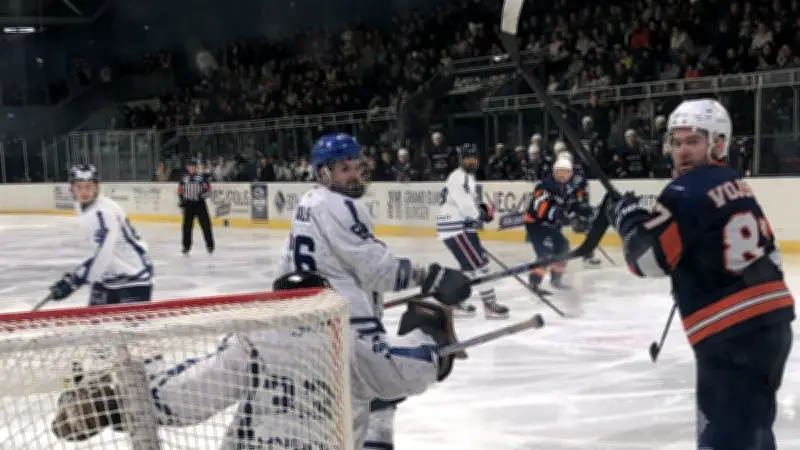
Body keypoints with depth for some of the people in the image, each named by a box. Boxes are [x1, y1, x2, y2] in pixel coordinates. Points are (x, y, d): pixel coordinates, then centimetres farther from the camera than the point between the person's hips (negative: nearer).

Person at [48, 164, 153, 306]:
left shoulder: (104, 212, -27)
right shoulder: (82, 206, 1)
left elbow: (102, 255, -33)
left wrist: (72, 281, -33)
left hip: (134, 274, -9)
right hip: (110, 271, 10)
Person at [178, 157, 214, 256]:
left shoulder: (201, 177, 2)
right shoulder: (184, 179, 8)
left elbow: (208, 188, 1)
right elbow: (180, 191, 13)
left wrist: (203, 195, -16)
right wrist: (181, 202, 4)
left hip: (200, 203, -2)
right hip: (188, 204, 2)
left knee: (205, 224, -3)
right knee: (187, 225, 2)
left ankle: (210, 245, 6)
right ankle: (186, 246, 12)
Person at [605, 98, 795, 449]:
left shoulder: (687, 191, -10)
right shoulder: (734, 184, 18)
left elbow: (646, 258, -15)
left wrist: (629, 217, 2)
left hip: (733, 333, -10)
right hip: (772, 322, 10)